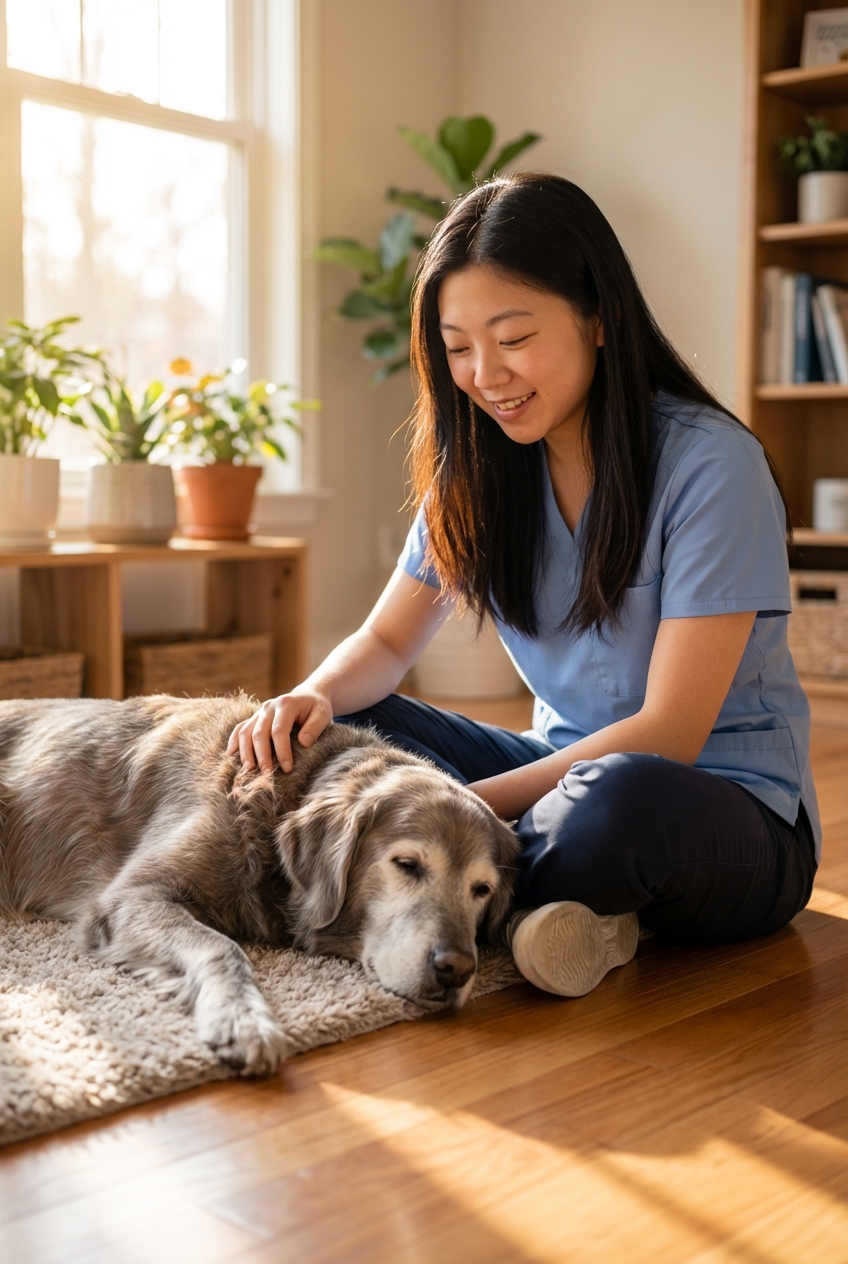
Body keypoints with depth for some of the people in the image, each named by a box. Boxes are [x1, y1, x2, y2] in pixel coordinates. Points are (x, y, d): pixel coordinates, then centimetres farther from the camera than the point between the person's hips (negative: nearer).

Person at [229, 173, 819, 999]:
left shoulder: (711, 464, -18)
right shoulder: (479, 468, 2)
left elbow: (668, 734, -20)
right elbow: (386, 642, 8)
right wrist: (313, 697, -16)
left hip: (730, 815, -6)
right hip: (571, 770, 6)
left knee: (625, 797, -40)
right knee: (332, 730, -10)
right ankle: (553, 907, -19)